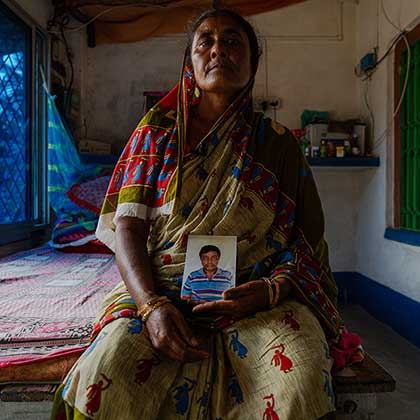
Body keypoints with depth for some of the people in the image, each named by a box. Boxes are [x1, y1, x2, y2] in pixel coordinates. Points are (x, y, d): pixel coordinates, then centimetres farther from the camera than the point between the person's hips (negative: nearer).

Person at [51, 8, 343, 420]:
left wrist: (271, 289, -15)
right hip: (160, 289, 1)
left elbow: (307, 240, 7)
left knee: (300, 384, -28)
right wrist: (152, 304, -15)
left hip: (257, 292, 1)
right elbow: (127, 228, 2)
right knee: (103, 375, -26)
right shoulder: (156, 134, 11)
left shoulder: (277, 142, 11)